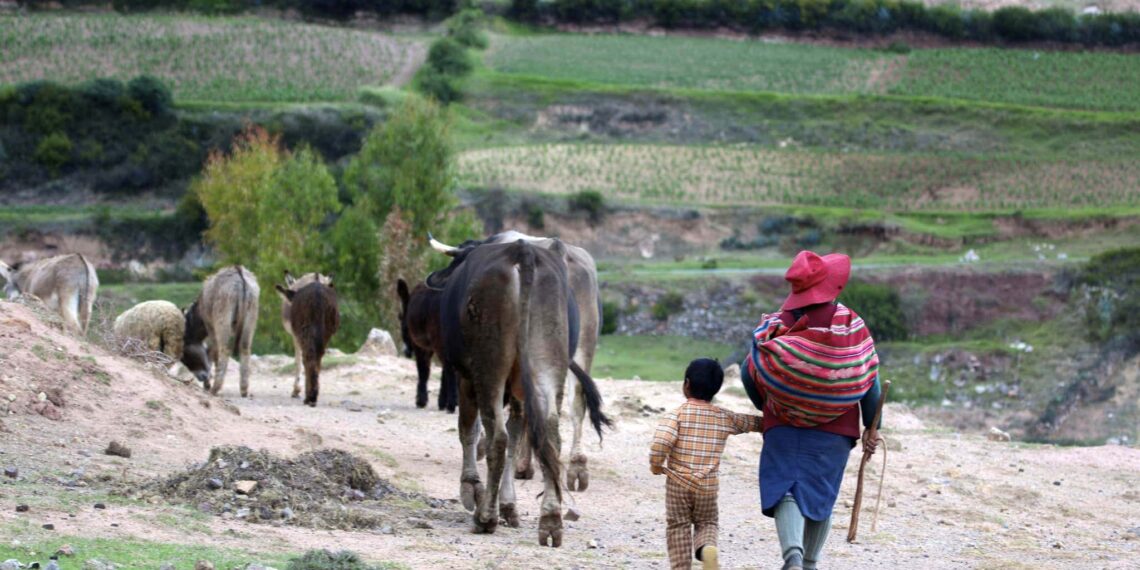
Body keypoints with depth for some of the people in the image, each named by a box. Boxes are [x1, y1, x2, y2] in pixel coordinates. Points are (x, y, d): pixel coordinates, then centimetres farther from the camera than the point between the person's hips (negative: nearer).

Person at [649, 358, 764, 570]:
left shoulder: (677, 414, -10)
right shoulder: (725, 418, 2)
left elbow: (660, 443, -23)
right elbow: (753, 423, 14)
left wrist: (655, 465, -6)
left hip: (678, 482, -2)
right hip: (708, 485, 2)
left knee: (678, 526, 11)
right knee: (706, 523, 17)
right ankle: (708, 547, -14)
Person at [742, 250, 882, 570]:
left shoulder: (778, 326, -4)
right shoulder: (851, 324, -6)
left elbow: (750, 375, 2)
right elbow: (870, 378, -4)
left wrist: (766, 407, 21)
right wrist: (872, 427, 5)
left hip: (783, 427, -1)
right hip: (835, 432, 1)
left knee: (785, 492, -3)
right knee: (821, 497, 15)